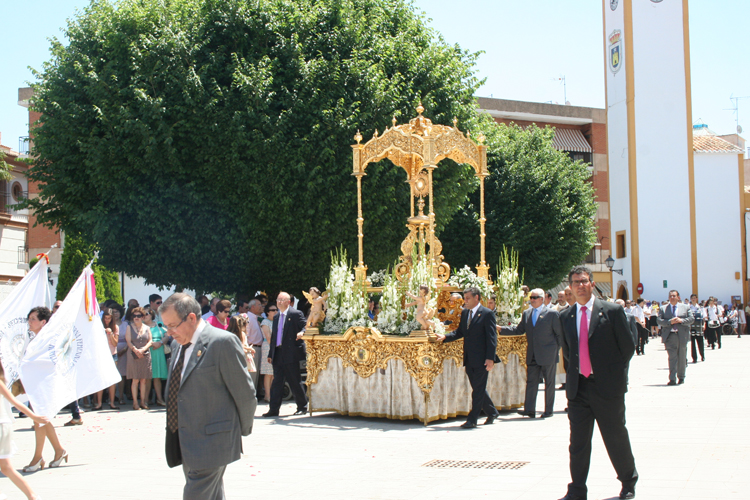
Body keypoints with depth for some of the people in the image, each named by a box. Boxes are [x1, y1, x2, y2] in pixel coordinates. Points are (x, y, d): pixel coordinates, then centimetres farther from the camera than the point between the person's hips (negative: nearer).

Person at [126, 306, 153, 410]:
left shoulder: (147, 328, 12)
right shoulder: (130, 327, 6)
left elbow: (150, 341, 6)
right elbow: (128, 341, -2)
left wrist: (143, 349, -11)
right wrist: (136, 350, -16)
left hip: (145, 355, 2)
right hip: (133, 356, -2)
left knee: (143, 380, 3)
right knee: (135, 380, -5)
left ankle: (143, 402, 7)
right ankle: (135, 402, -2)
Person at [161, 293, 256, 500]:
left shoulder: (223, 342, -14)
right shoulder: (179, 344, 12)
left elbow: (245, 392, -10)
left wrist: (243, 430, 0)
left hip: (210, 442, -8)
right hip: (185, 442, 8)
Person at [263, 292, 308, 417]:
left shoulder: (296, 314, -2)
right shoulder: (276, 317, 19)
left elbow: (305, 327, -8)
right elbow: (273, 336, 20)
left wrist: (301, 333, -31)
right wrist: (270, 354, 16)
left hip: (291, 353, -7)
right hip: (278, 354, 7)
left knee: (295, 381, 0)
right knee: (277, 381, 4)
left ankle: (302, 407, 11)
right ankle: (274, 409, 5)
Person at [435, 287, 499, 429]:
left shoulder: (487, 314, -9)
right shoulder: (464, 313, 12)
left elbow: (492, 337, -12)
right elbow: (460, 332, 15)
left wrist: (490, 358, -18)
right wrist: (445, 337, -3)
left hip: (481, 359, -7)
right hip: (469, 359, 7)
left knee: (478, 389, -2)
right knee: (478, 389, 15)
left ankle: (472, 419, 2)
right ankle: (492, 412, 30)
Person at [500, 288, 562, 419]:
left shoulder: (552, 313, -5)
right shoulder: (527, 313, 10)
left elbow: (559, 334, -1)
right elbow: (519, 330, 10)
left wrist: (557, 350, -5)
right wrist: (501, 329, -1)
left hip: (548, 355, -5)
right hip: (532, 356, 5)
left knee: (549, 383, 5)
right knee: (531, 381, 1)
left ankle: (548, 410, 12)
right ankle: (529, 410, 1)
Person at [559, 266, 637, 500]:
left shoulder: (612, 311, -5)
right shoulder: (566, 317, 8)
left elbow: (628, 347, 0)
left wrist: (613, 372, 4)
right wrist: (577, 370, 11)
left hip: (607, 386, -3)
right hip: (577, 386, 3)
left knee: (616, 437, 9)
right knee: (578, 441, 3)